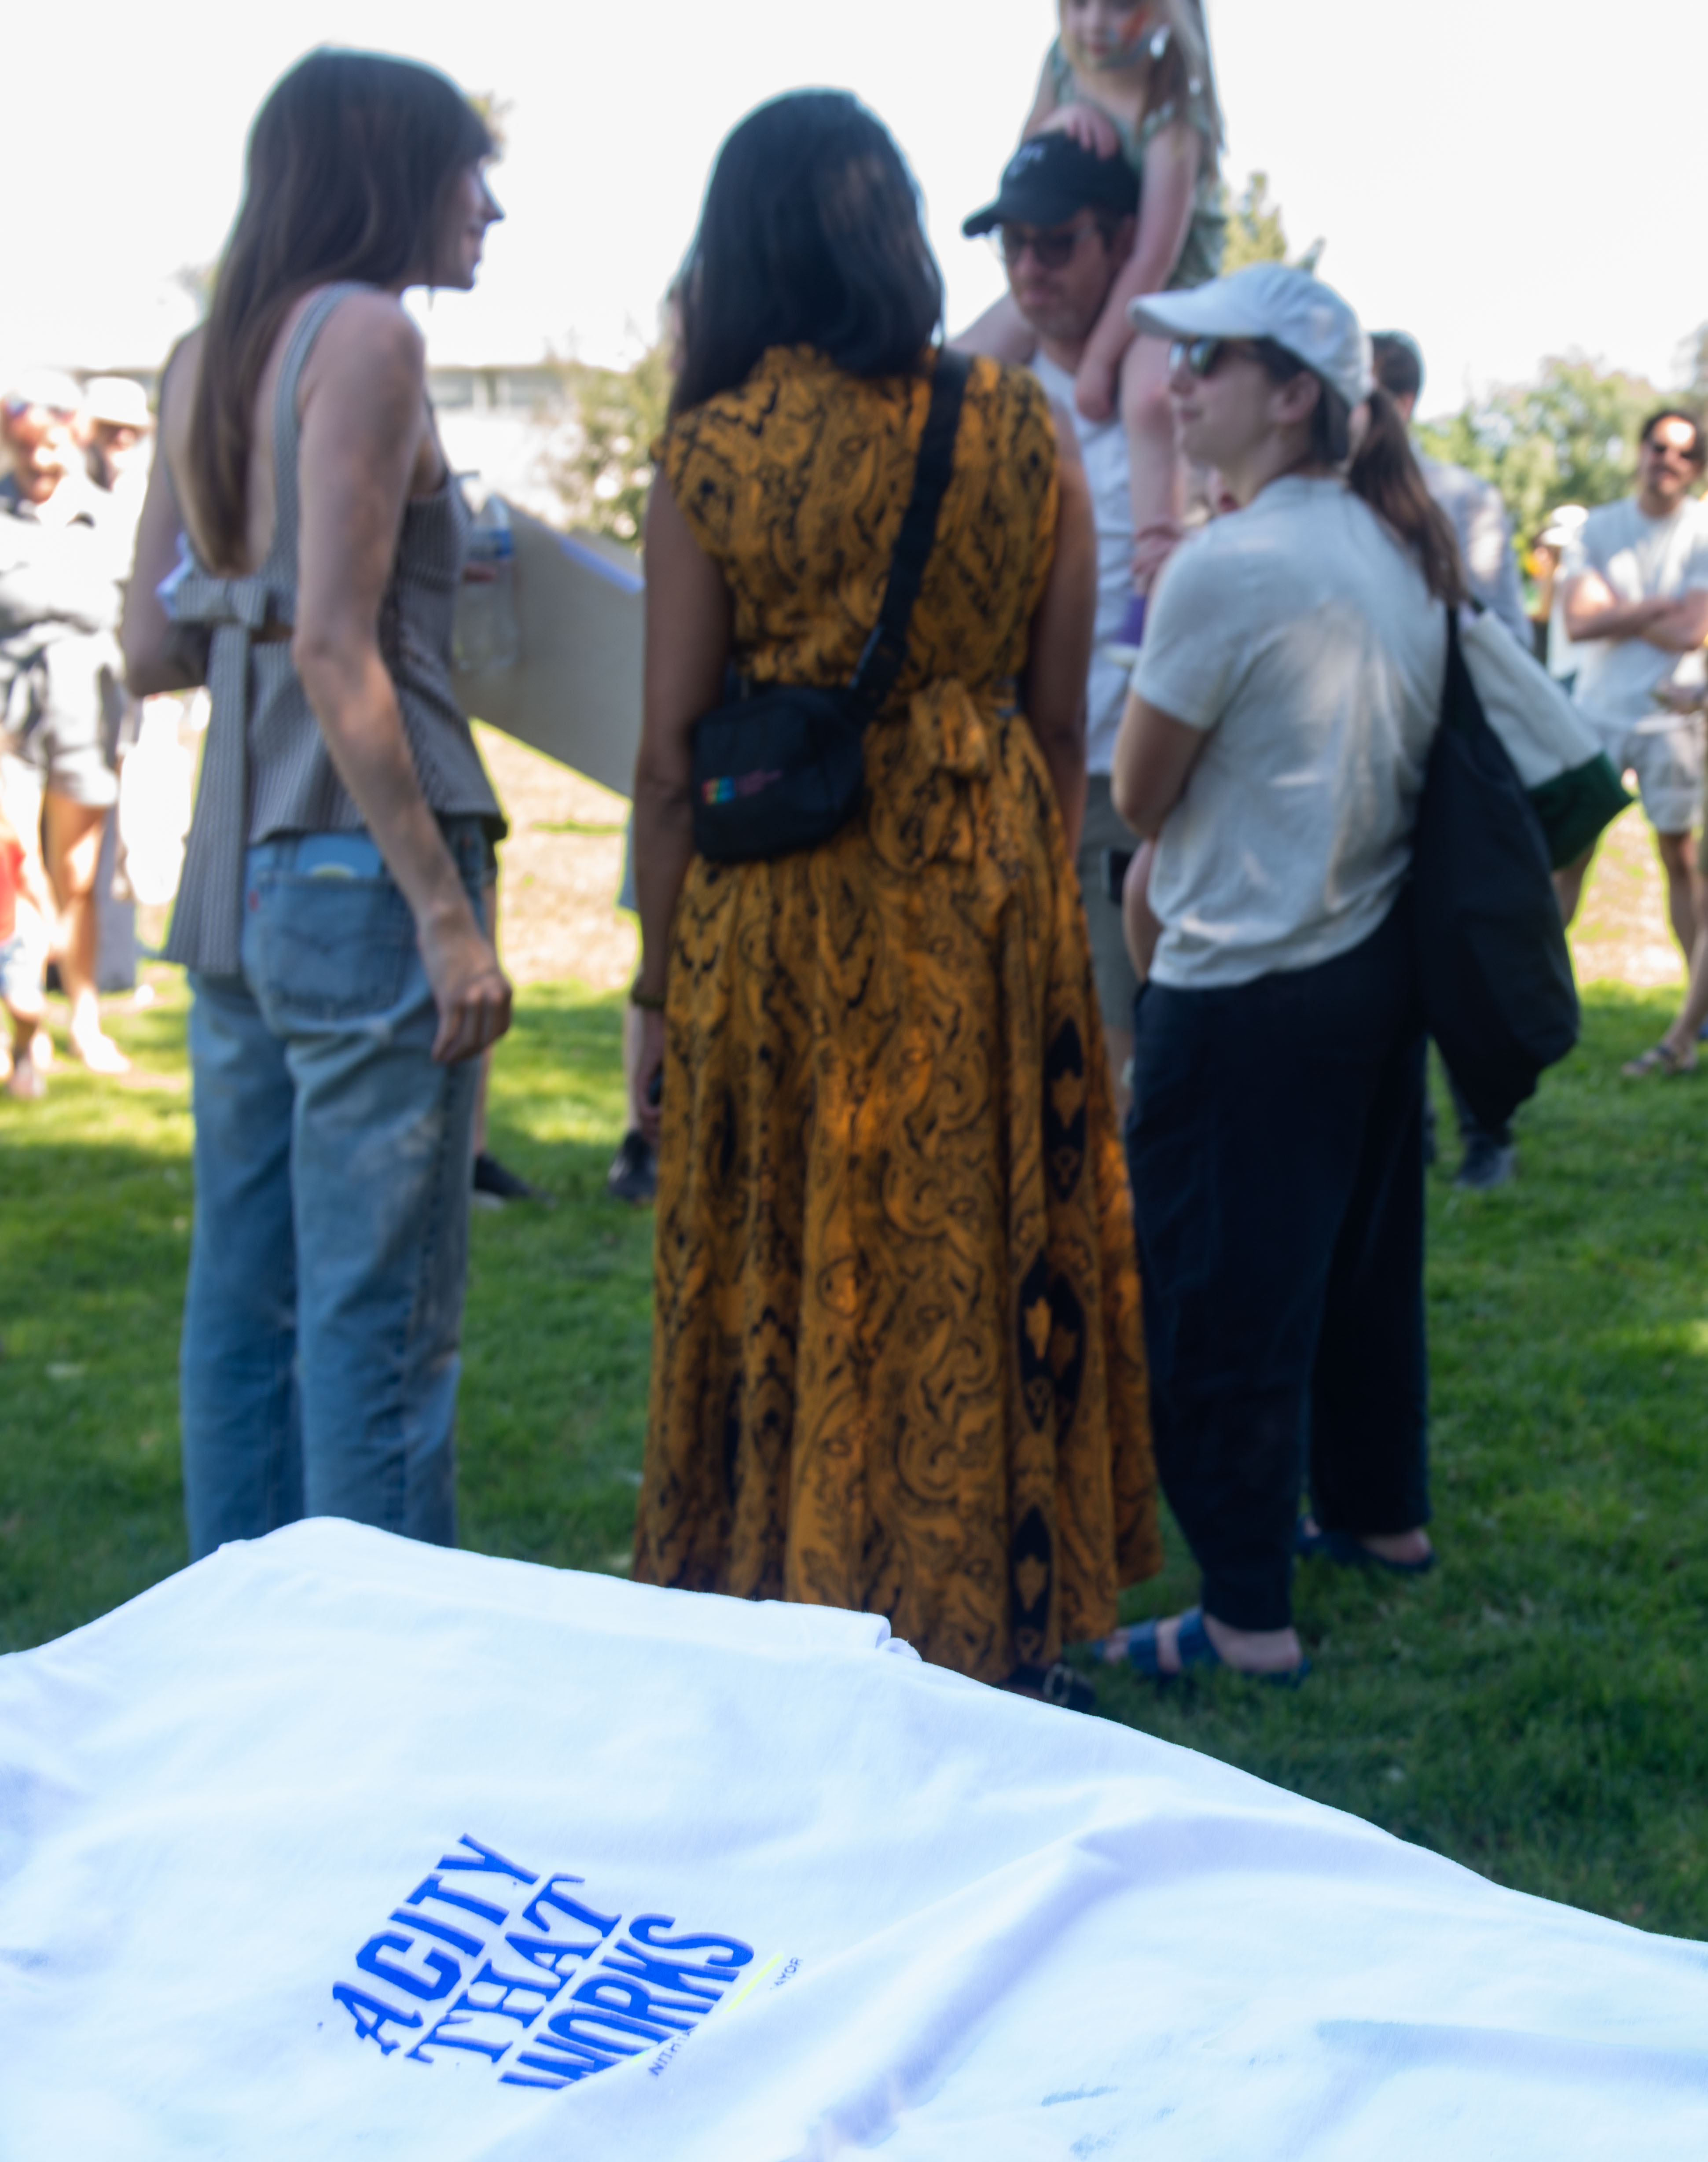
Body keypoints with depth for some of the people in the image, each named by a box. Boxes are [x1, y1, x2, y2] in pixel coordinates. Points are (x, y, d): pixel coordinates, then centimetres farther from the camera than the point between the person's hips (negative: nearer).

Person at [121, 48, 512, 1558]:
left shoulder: (207, 358, 14)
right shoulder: (366, 333, -9)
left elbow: (153, 651, 15)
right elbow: (337, 656, -17)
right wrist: (449, 916, -17)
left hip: (237, 869, 8)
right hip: (358, 868, -8)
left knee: (245, 1300, 13)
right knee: (380, 1322, -2)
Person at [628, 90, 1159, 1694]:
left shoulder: (711, 452, -8)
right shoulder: (1021, 432, 0)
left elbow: (671, 754, -7)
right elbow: (1061, 721, 4)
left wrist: (659, 988, 1)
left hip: (780, 909, -2)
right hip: (990, 900, 3)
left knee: (789, 1283, 10)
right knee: (986, 1267, 13)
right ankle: (997, 1632, 24)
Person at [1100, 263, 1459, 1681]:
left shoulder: (1227, 567, -19)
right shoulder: (1403, 550, 6)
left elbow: (1139, 795, -10)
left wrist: (1148, 641, 4)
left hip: (1248, 992, -8)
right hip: (1379, 964, 9)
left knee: (1220, 1298, 1)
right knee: (1364, 1255, 21)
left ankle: (1247, 1615, 9)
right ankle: (1383, 1511, 37)